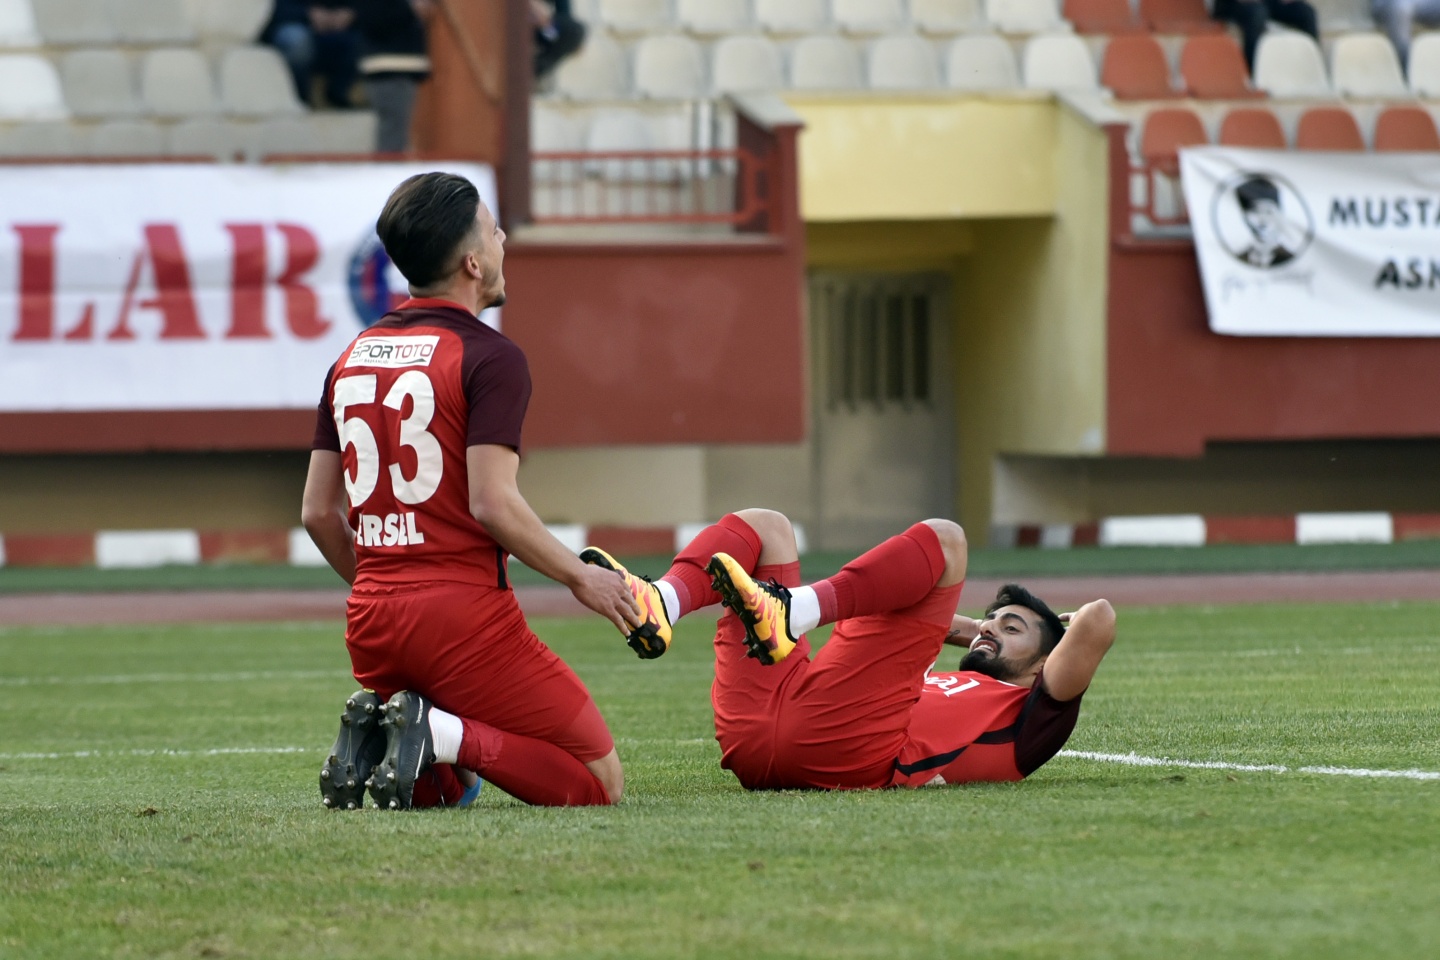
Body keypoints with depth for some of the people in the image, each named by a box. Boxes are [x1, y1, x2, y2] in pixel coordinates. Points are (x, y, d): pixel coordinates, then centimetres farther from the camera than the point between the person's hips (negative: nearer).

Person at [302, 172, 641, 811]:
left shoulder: (351, 360, 13)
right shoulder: (489, 357, -9)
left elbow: (318, 511, 14)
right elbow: (492, 503, -17)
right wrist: (581, 577, -4)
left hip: (373, 620, 7)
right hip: (464, 614, -7)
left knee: (442, 785, 27)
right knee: (600, 780, 1)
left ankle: (375, 731, -5)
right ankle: (444, 734, -20)